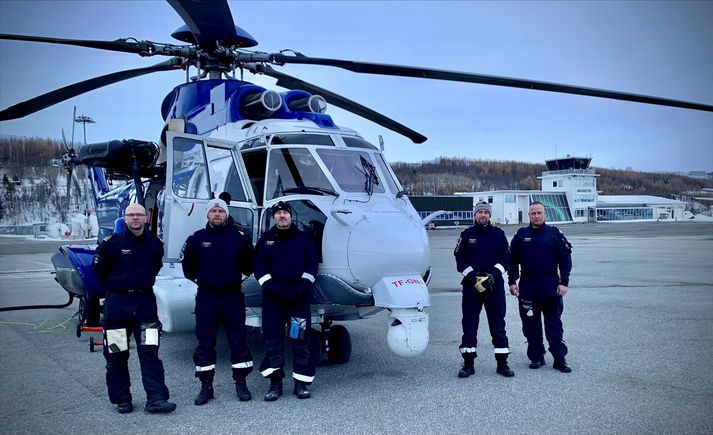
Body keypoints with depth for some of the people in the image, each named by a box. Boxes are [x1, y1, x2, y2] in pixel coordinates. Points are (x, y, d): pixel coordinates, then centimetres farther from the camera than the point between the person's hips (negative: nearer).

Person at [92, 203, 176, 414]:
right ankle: (122, 400, 19)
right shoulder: (111, 243, -8)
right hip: (117, 304, -1)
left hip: (145, 303, 1)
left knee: (150, 352, -3)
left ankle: (156, 398, -3)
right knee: (116, 355, 6)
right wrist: (115, 286, 10)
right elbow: (99, 268, 6)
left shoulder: (155, 244, 2)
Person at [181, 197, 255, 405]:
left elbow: (250, 262, 13)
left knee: (238, 340, 3)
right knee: (205, 343, 5)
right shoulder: (196, 238, 0)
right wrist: (196, 278, 13)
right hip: (206, 298, 1)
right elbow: (187, 263, 15)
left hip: (233, 296, 0)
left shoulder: (239, 237, -1)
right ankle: (206, 387, 15)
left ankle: (241, 384, 15)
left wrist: (241, 275, 9)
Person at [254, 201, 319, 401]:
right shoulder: (266, 239, 7)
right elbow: (259, 268, 3)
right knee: (273, 340, 1)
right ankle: (275, 384, 9)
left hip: (299, 297, 0)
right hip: (273, 297, 1)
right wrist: (272, 288, -9)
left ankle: (301, 384, 8)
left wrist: (302, 287, -8)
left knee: (301, 339, 0)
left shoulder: (303, 238, 7)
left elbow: (312, 265, 4)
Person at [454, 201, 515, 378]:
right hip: (471, 284, 0)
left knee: (498, 323, 3)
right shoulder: (466, 235, 6)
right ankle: (468, 364, 10)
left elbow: (506, 258, 4)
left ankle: (502, 363, 10)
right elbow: (460, 259, 2)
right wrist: (474, 277, -10)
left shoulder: (498, 234, 6)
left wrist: (493, 275, -11)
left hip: (495, 284, 0)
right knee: (469, 324, 2)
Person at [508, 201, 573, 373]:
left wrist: (564, 282, -5)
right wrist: (512, 282, 4)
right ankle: (536, 357, 18)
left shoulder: (554, 233, 2)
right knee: (531, 325, 7)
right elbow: (512, 260, 11)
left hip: (551, 287, -2)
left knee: (554, 324, 2)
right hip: (527, 287, 2)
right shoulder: (521, 235, 7)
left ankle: (559, 359, 8)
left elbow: (565, 258, 1)